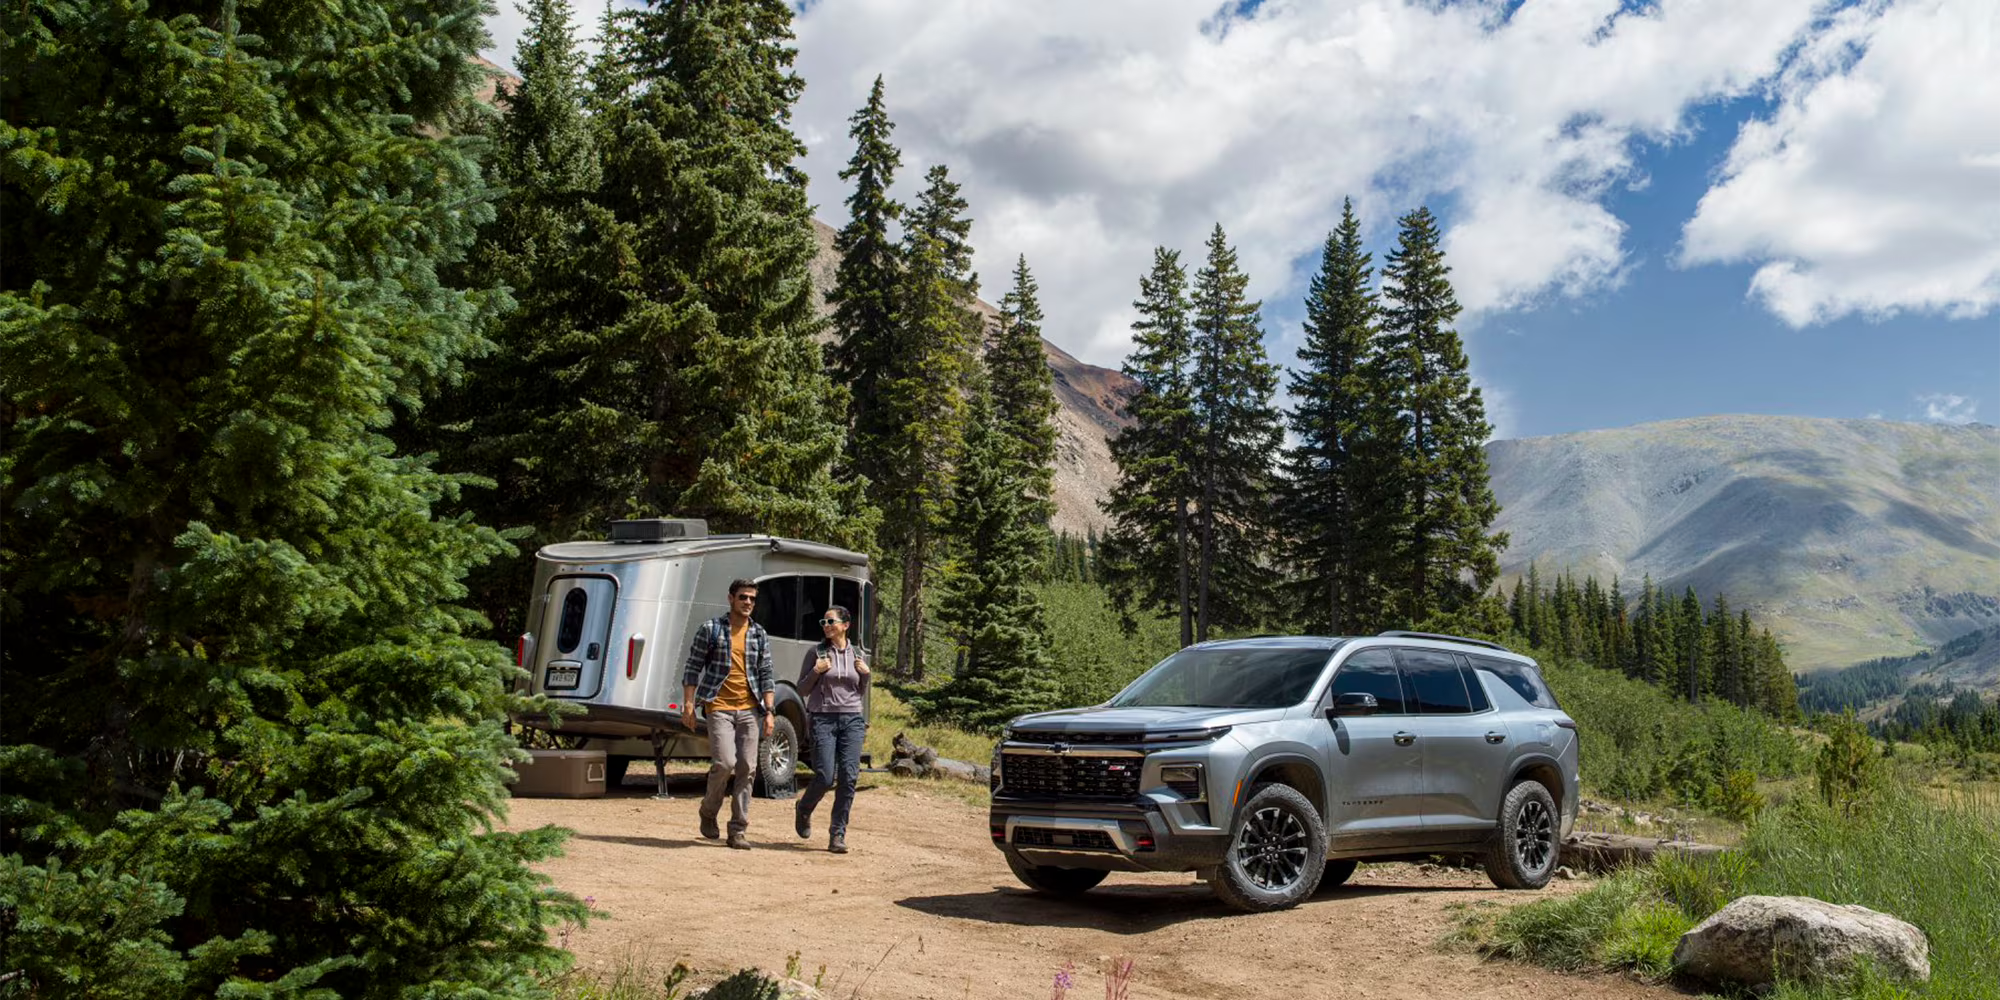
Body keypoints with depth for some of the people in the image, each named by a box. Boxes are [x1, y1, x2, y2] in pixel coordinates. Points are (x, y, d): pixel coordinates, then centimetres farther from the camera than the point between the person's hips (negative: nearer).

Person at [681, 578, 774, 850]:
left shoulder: (759, 635, 10)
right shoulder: (711, 629, 1)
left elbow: (766, 675, 10)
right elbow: (692, 668, 1)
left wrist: (769, 712, 2)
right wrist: (688, 705, -6)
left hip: (749, 709, 4)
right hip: (719, 707, -4)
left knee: (746, 769, 1)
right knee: (724, 763, -15)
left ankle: (738, 831, 9)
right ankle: (708, 811, 13)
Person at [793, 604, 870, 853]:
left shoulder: (856, 653, 10)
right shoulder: (817, 652, 2)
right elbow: (802, 690, 5)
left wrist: (866, 674, 1)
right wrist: (816, 672, -11)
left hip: (852, 720, 3)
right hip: (823, 719, -3)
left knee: (849, 777, -6)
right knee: (825, 777, -9)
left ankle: (837, 835, 2)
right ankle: (803, 810, 24)